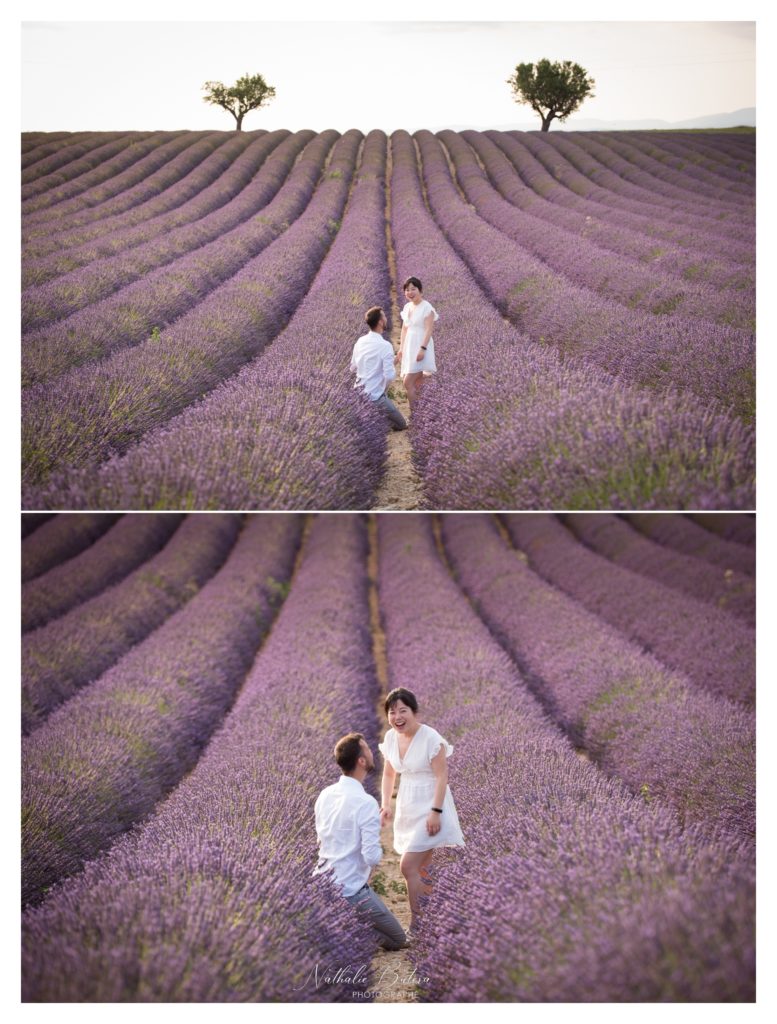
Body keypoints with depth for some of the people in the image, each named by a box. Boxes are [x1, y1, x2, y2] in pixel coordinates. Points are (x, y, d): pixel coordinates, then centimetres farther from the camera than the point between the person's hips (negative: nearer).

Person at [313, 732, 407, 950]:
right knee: (397, 939, 8)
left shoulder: (325, 795, 3)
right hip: (350, 891, -8)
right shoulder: (365, 803, -21)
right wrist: (378, 853, 1)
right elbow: (372, 857, -22)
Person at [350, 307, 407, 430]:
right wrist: (393, 366, 0)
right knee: (401, 425, 10)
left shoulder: (360, 341, 3)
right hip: (375, 397, -6)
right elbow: (390, 376, -20)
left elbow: (353, 368, 13)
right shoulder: (385, 346, -19)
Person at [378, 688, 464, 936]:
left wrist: (436, 812, -22)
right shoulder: (390, 737, 1)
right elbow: (389, 774, 11)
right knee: (421, 869, 15)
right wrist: (385, 804, 0)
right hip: (407, 808, 7)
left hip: (429, 808, -7)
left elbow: (442, 776, -18)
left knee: (408, 867, -12)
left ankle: (417, 925, 0)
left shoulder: (431, 738, -19)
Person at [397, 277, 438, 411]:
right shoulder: (407, 307, 11)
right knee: (416, 382, 13)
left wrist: (423, 348, -25)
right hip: (409, 347, 8)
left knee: (408, 382, -14)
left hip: (420, 346, -8)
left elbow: (428, 330, -17)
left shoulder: (427, 307, -12)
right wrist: (401, 348, 13)